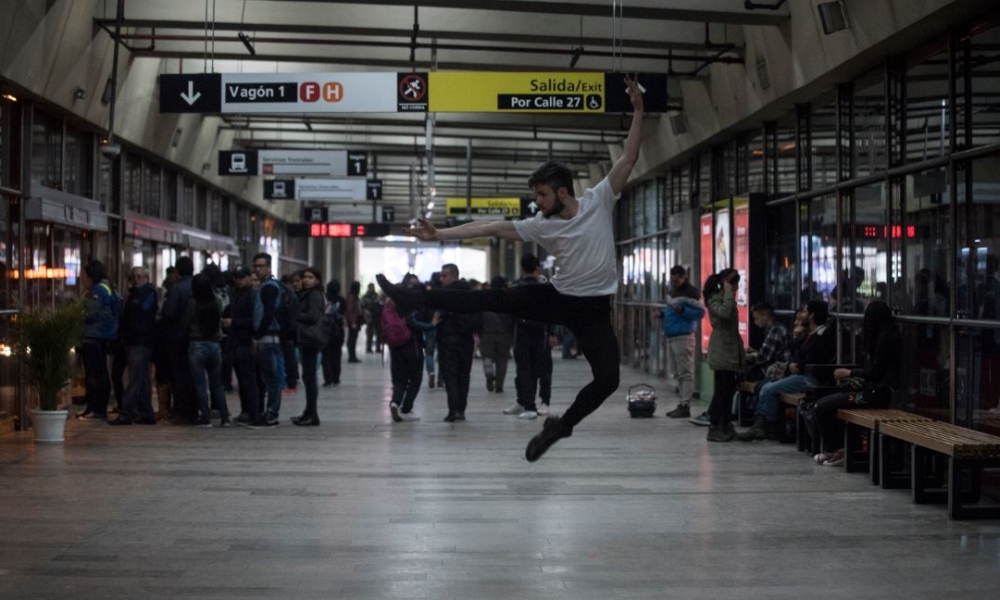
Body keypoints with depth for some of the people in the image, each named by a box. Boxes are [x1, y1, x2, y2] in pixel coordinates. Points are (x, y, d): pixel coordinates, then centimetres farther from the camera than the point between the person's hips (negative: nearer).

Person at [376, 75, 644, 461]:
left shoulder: (599, 200, -7)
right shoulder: (542, 226, -1)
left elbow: (628, 158, -10)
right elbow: (492, 228, -1)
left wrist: (637, 112, -18)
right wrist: (440, 234, -4)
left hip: (594, 307, -2)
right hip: (558, 297, 2)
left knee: (607, 379, -12)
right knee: (492, 300, -6)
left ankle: (560, 426, 7)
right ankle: (413, 297, -3)